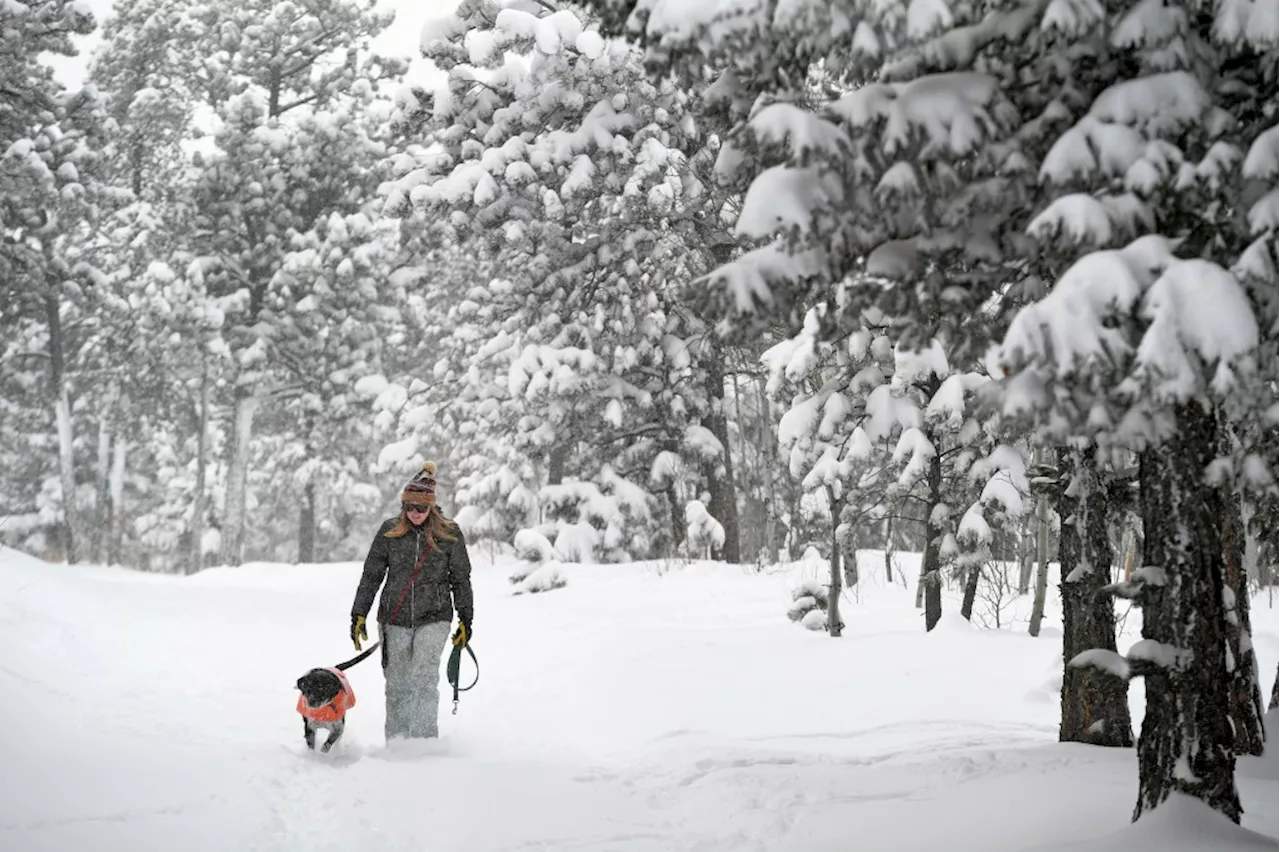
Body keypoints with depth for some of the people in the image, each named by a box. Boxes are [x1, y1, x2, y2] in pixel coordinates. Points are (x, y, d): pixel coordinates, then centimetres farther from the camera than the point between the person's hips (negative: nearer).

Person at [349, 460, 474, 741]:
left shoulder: (449, 534, 0)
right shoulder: (389, 531, 2)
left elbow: (461, 579, 7)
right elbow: (371, 575, 7)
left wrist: (466, 620, 5)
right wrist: (359, 615, 4)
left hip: (434, 618, -2)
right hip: (395, 620, 2)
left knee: (424, 677, -16)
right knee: (397, 684, 5)